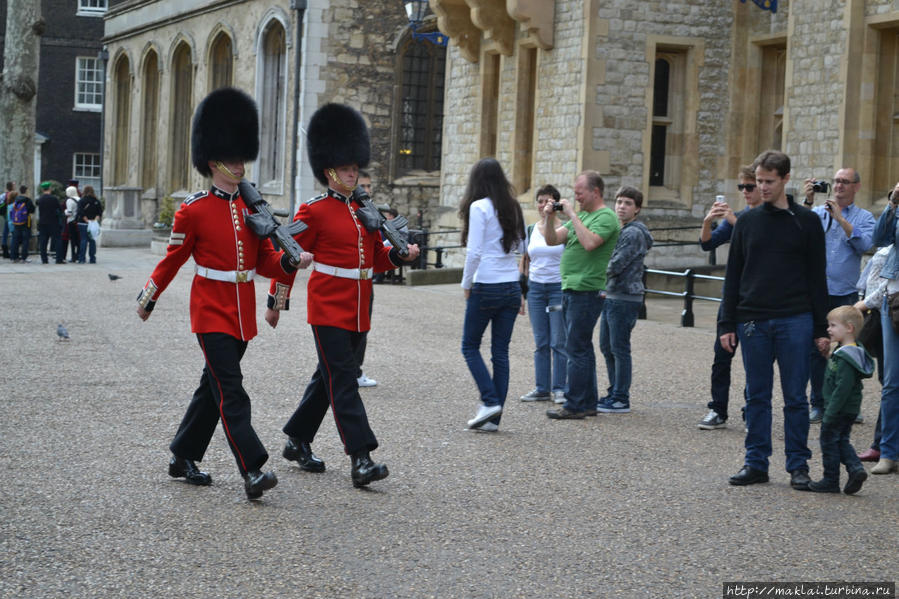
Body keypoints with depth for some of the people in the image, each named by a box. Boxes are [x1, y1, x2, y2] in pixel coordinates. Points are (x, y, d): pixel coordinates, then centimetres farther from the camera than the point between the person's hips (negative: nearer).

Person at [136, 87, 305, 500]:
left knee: (214, 387, 15)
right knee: (230, 392, -13)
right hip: (212, 314, -6)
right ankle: (252, 471, -19)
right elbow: (172, 260, 2)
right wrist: (148, 300, 9)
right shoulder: (193, 211, -8)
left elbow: (265, 260, 8)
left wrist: (289, 261, -13)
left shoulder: (251, 207, 8)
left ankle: (183, 457, 29)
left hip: (242, 314, 6)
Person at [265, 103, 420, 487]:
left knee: (328, 377, 15)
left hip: (358, 312, 7)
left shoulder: (365, 211, 12)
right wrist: (276, 303, -3)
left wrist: (401, 254, -3)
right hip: (328, 309, -7)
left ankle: (297, 441, 30)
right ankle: (361, 459, -16)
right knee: (343, 381, -12)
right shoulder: (314, 211, -7)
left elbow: (377, 258, 18)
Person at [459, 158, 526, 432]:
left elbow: (474, 252, -14)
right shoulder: (513, 208, 10)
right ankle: (493, 418, 7)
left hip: (486, 286, -6)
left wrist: (466, 284, -3)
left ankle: (490, 401, -6)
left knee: (470, 346, 9)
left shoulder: (479, 207, -10)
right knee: (501, 351, 7)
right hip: (512, 286, 6)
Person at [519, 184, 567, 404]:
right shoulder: (530, 231, 9)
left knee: (558, 342, -3)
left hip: (559, 287, -4)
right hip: (536, 288, 4)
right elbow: (525, 262, 14)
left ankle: (560, 389, 4)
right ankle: (542, 389, 12)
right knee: (540, 343, 7)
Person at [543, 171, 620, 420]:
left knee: (577, 348, -9)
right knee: (581, 348, 12)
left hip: (587, 292, -10)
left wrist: (572, 215, -20)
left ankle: (575, 406, -7)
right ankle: (588, 403, 18)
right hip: (571, 289, 10)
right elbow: (552, 240, 15)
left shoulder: (606, 217, -10)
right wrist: (550, 218, -1)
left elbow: (589, 243, -27)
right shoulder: (581, 216, 19)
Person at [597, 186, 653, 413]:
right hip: (611, 296, 10)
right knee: (607, 347, 14)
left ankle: (621, 399, 0)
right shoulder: (621, 231, 17)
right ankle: (615, 393, 23)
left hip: (625, 298, -10)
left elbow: (616, 265, -20)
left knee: (620, 348, -5)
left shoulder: (634, 233, -14)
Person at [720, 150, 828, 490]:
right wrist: (727, 324, 5)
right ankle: (756, 464, 12)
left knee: (795, 397, 1)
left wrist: (821, 329, 0)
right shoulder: (747, 222, 10)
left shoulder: (806, 222, 4)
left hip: (795, 321, -2)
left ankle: (798, 465, 9)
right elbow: (733, 276, 11)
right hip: (753, 321, 2)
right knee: (757, 397, 6)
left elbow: (817, 278, 5)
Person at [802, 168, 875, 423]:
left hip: (846, 294, -1)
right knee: (816, 349, 1)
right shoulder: (818, 213, 10)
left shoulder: (864, 217, 8)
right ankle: (818, 404, 9)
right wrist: (808, 201, -14)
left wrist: (840, 218, -15)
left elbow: (864, 245, -11)